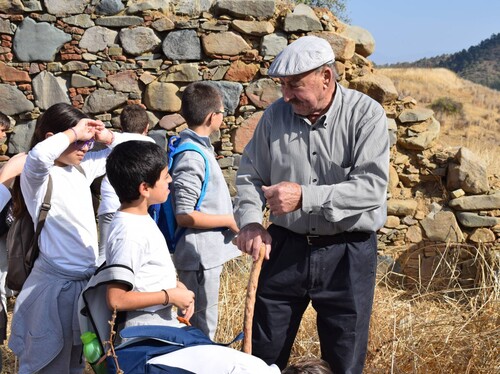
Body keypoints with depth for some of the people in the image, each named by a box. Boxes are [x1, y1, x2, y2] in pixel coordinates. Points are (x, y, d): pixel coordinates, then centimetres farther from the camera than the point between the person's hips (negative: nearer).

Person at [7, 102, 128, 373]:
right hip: (55, 284, -8)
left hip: (87, 281, 8)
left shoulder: (82, 168, 6)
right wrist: (73, 133, -26)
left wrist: (106, 136, -3)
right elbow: (38, 155, -41)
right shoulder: (39, 175, -15)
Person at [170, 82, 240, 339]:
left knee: (196, 325, 21)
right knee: (202, 330, 1)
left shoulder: (199, 147, 10)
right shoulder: (192, 157, -20)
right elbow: (185, 216, -23)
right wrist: (230, 220, -15)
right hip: (200, 255, -10)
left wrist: (228, 217, 13)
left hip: (207, 253, 10)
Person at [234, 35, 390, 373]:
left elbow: (373, 186, -20)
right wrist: (250, 221, -11)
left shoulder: (366, 114, -11)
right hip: (285, 247, 3)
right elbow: (250, 174, 8)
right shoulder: (276, 114, 0)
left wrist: (304, 197, -27)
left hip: (347, 253, -3)